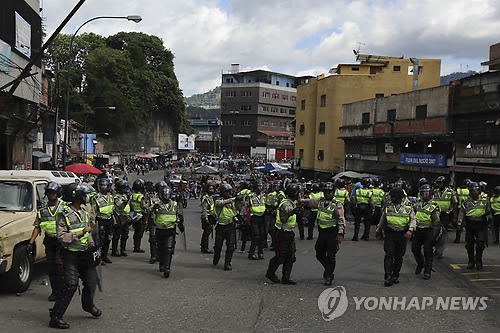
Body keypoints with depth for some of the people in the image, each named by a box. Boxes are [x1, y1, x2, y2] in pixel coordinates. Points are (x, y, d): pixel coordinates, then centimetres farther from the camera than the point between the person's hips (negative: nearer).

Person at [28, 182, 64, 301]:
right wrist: (31, 242, 3)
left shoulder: (65, 207, -2)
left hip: (62, 240, -4)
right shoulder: (42, 209, 9)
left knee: (59, 264, -14)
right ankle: (54, 291, 17)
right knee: (50, 266, 6)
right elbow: (37, 227, 10)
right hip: (49, 241, 4)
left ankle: (60, 290, -5)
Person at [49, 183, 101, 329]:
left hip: (84, 253, 7)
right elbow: (62, 236, -20)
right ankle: (55, 317, -5)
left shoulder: (84, 213, 11)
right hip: (70, 255, -7)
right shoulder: (64, 215, -14)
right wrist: (81, 232, -25)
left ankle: (88, 305, 40)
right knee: (70, 284, -14)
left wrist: (92, 246, 14)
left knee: (92, 280, 12)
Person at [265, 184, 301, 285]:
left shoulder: (292, 203, 10)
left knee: (290, 257, 8)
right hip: (282, 233, -10)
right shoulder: (286, 204, -21)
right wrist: (291, 213, -42)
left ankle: (286, 278, 13)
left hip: (289, 234, 10)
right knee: (280, 256, -2)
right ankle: (270, 273, 17)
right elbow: (283, 219, -30)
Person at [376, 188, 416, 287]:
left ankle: (395, 276, 22)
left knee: (399, 256, 6)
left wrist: (410, 230, -23)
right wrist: (378, 232, 27)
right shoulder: (388, 208, 9)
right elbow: (382, 221, 20)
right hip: (389, 234, 0)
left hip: (402, 235, 0)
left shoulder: (408, 209, 5)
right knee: (389, 255, -10)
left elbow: (413, 220, -5)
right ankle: (387, 277, -11)